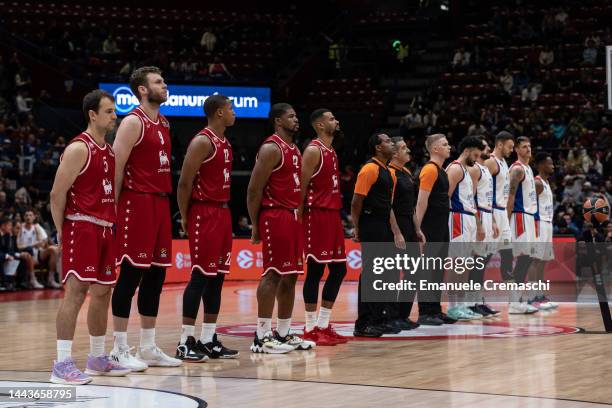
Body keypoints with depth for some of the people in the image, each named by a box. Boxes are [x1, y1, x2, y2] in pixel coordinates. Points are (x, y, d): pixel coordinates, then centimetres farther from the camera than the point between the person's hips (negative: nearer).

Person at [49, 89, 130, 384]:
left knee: (102, 292, 12)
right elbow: (57, 194, -13)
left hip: (104, 228, 9)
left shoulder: (109, 150, 15)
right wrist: (61, 231, -10)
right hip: (81, 227, -9)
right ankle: (63, 363, -13)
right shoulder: (79, 149, -12)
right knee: (76, 290, -13)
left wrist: (113, 222, 15)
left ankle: (97, 358, 23)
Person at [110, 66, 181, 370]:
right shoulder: (133, 122, -10)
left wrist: (165, 201, 15)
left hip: (160, 204, 9)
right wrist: (114, 211, -15)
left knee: (156, 275, 9)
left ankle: (148, 348, 16)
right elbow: (115, 168, -13)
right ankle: (119, 349, -1)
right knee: (131, 275, -6)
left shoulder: (163, 123, 17)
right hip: (137, 204, -9)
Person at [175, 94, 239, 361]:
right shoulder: (202, 142, -13)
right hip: (204, 214, -9)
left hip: (222, 213, 9)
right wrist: (185, 217, -13)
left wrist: (224, 212, 15)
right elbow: (184, 183, -16)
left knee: (218, 276, 9)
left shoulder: (225, 143, 15)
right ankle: (186, 342, -6)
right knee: (200, 276, -9)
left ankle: (209, 340, 13)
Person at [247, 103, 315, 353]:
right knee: (273, 274, -10)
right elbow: (254, 189, -14)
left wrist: (298, 215, 16)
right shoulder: (271, 148, -11)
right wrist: (255, 225, -14)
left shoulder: (294, 150, 17)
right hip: (274, 216, -9)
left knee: (290, 275, 10)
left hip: (293, 217, 9)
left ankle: (283, 333, 15)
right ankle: (262, 336, -9)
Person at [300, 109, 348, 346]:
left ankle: (323, 325, 16)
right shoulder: (313, 150, -11)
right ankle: (310, 329, 0)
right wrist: (300, 217, -18)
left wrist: (337, 215, 17)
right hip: (317, 215, -9)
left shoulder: (331, 152, 17)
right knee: (315, 270, -5)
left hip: (333, 214, 9)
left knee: (339, 269, 9)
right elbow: (302, 186, -15)